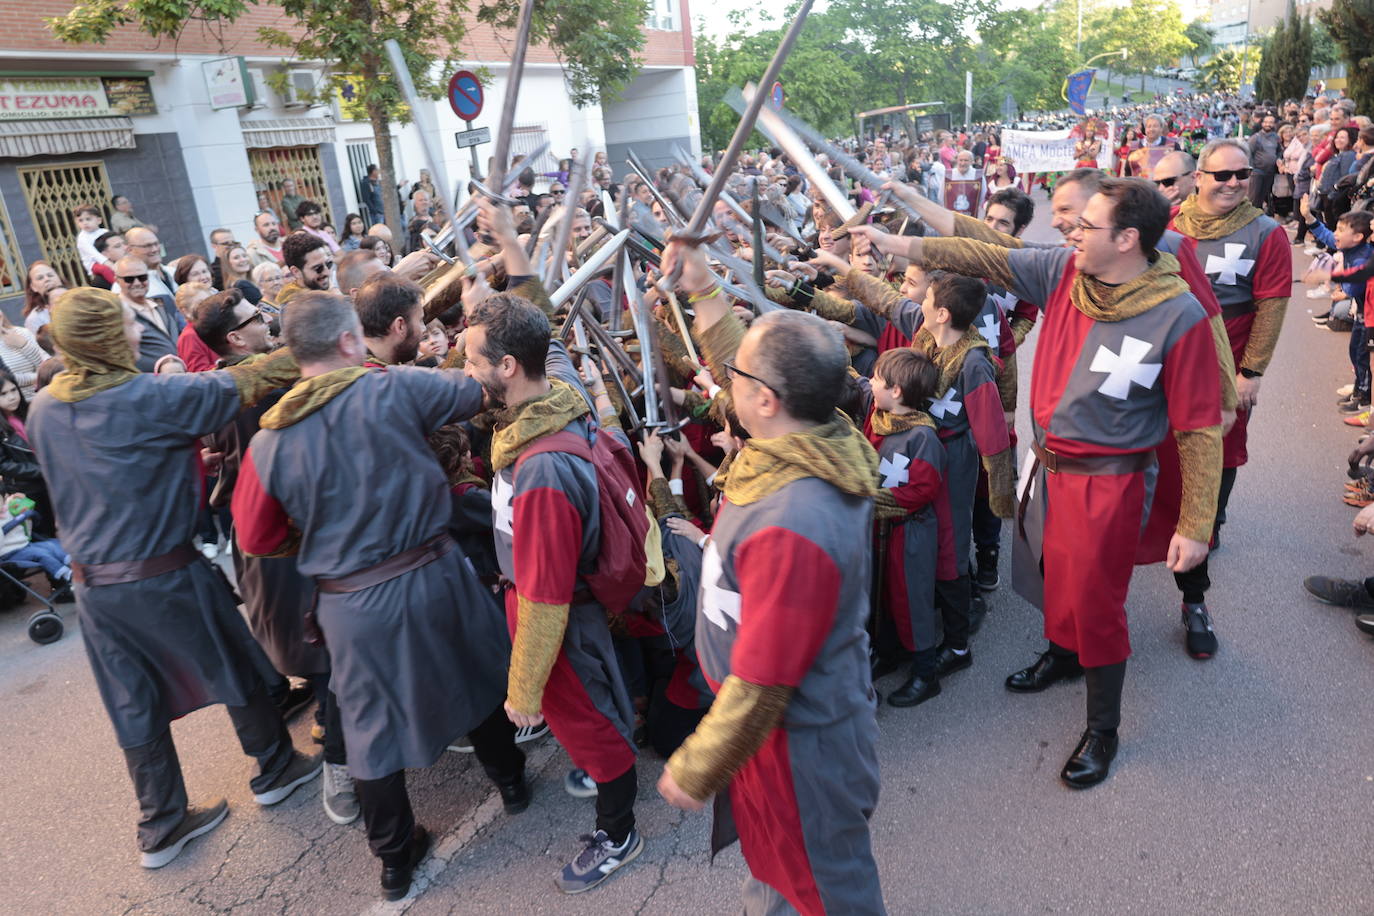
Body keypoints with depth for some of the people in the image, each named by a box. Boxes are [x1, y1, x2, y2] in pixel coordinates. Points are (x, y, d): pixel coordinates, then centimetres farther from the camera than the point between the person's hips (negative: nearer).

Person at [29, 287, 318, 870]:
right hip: (164, 575, -6)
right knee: (234, 669, 16)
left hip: (93, 583, 6)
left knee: (136, 706, 16)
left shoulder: (42, 409, 1)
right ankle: (274, 768, 34)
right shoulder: (148, 398, -19)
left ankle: (160, 828, 29)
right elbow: (238, 385, -12)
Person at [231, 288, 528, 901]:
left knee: (372, 726, 17)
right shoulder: (394, 390, -15)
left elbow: (255, 539, 3)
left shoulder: (269, 442, -7)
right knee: (475, 675, 25)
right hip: (431, 575, -1)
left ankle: (395, 857, 34)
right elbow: (477, 389, -5)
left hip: (350, 605, 1)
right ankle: (509, 780, 45)